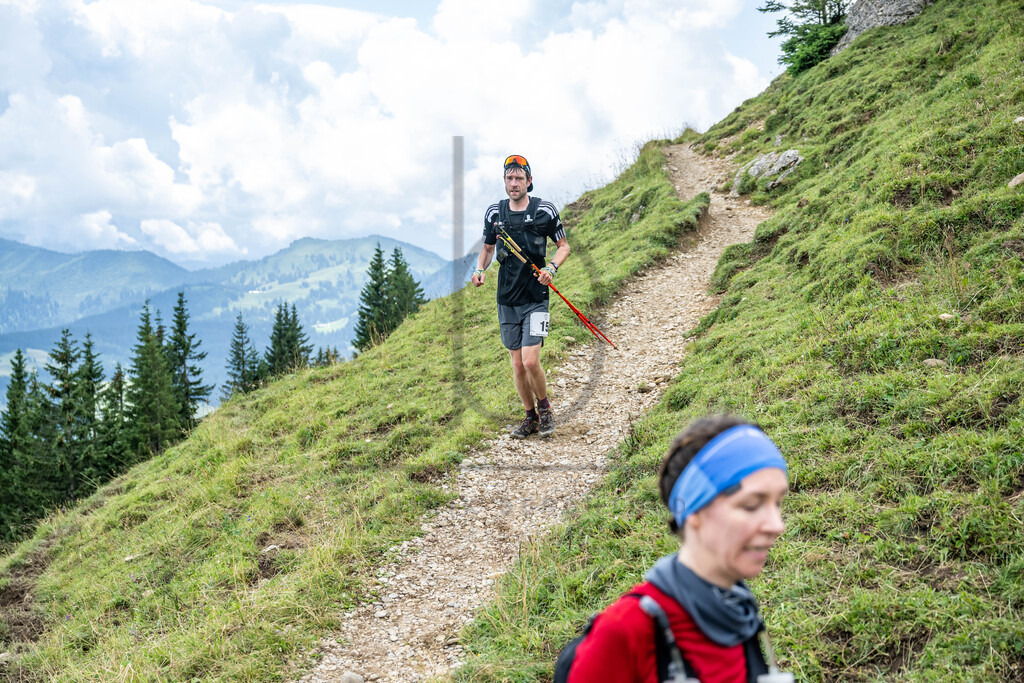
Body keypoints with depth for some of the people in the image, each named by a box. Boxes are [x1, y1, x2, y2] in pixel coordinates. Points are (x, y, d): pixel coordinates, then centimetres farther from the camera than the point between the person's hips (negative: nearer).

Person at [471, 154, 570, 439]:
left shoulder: (545, 210, -5)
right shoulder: (494, 213, 3)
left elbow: (563, 246, 4)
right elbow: (488, 248, 17)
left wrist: (552, 268, -15)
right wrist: (479, 269, -3)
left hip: (535, 298, -3)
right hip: (507, 298, 3)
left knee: (530, 360, -14)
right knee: (517, 363, 7)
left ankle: (544, 406, 12)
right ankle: (530, 417, 23)